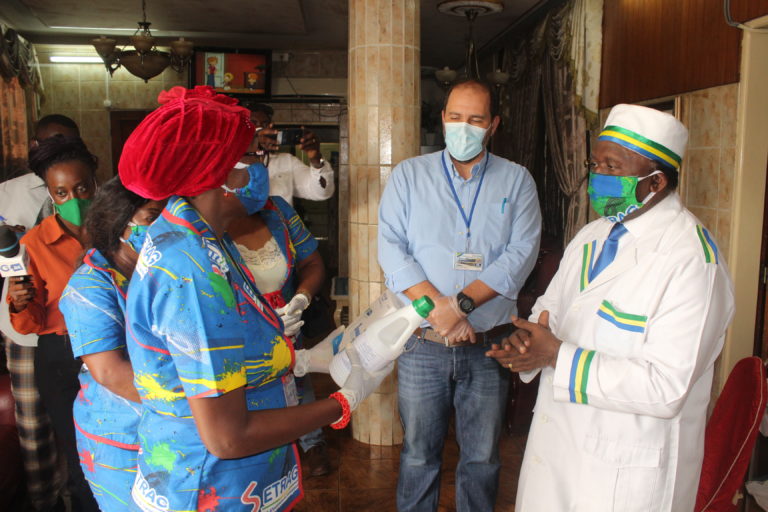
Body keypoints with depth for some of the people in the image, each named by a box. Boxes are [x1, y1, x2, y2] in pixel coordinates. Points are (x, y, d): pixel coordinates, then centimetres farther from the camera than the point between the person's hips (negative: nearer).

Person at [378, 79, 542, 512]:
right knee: (418, 454, 14)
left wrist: (462, 303, -20)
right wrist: (437, 306, -17)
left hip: (489, 345, 1)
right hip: (422, 345, 0)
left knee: (482, 458, 15)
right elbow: (391, 248, -5)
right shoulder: (409, 175, 4)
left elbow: (522, 252, -8)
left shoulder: (516, 180, 4)